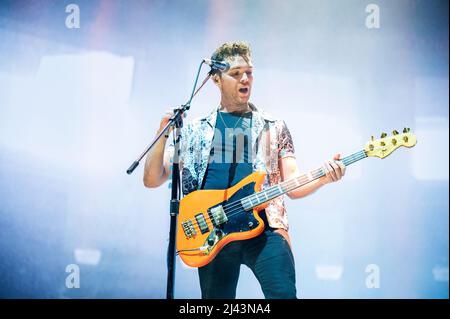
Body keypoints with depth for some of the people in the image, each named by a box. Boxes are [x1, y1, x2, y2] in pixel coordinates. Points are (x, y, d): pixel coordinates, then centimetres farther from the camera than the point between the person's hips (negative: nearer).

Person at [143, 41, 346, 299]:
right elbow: (152, 180, 11)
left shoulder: (274, 127, 16)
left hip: (263, 228, -1)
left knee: (284, 294, -21)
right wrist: (163, 135, -5)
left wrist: (323, 178, -11)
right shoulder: (196, 130, 15)